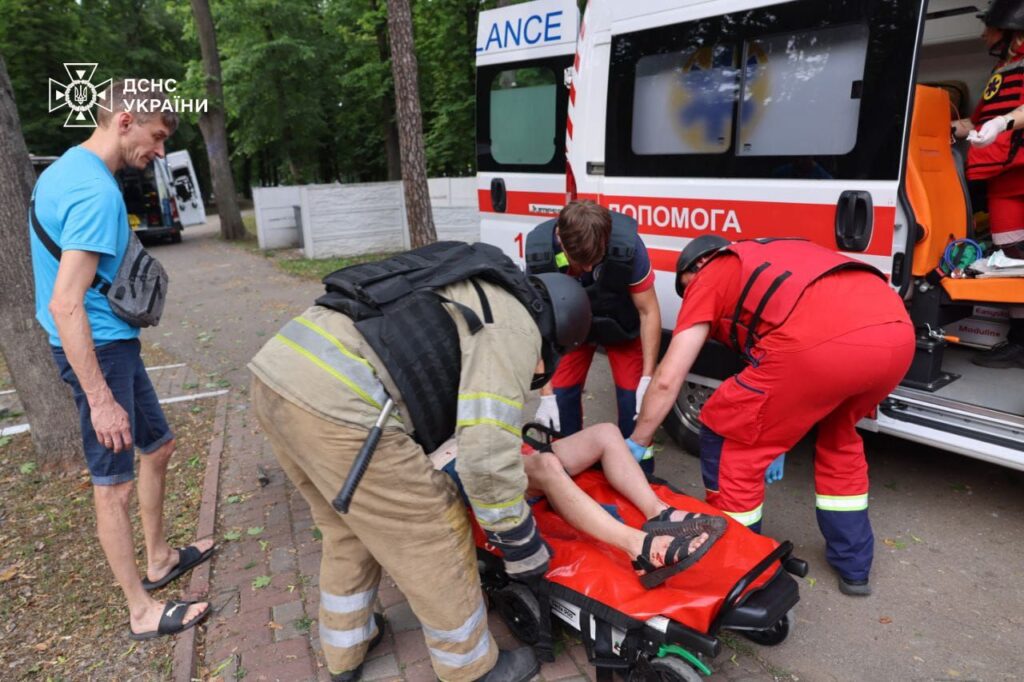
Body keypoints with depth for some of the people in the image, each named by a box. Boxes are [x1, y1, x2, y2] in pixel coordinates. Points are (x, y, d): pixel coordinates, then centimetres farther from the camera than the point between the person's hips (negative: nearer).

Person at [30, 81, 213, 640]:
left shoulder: (64, 168, 10)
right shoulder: (97, 192, -22)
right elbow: (65, 305, -27)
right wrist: (101, 400, -26)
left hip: (113, 341, 10)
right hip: (99, 348, -10)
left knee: (158, 446, 20)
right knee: (115, 483, 1)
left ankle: (159, 559, 37)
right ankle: (141, 612, 16)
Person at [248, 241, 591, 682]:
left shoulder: (475, 292, 27)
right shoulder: (515, 325, -1)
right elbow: (487, 451, -10)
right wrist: (523, 546, 5)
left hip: (278, 372, 10)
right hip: (337, 404, -10)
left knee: (350, 527, 29)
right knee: (433, 540, 10)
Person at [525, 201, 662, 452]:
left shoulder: (627, 245, -36)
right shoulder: (539, 253, -32)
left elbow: (649, 312, -23)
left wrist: (647, 379, -28)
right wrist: (546, 394, -25)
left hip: (621, 324, -1)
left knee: (633, 396, -9)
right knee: (561, 393, -5)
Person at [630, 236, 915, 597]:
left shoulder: (709, 277, 20)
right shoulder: (777, 257, 39)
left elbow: (668, 379, 15)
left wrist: (637, 442, 27)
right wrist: (776, 433, 47)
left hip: (823, 342, -8)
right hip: (897, 333, 8)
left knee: (729, 439, 14)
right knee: (838, 434, 34)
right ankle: (853, 565, 42)